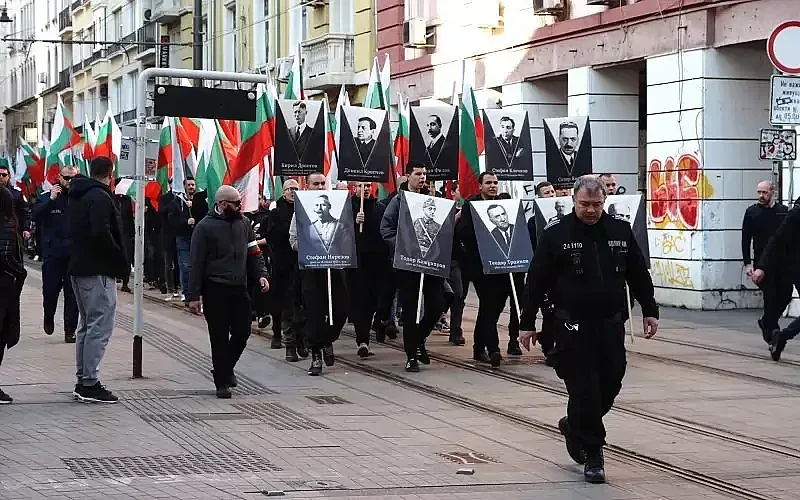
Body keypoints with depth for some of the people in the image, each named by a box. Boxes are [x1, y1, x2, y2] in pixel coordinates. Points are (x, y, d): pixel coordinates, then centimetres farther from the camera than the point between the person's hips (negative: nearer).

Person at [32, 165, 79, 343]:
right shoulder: (47, 197, 4)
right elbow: (35, 215, -10)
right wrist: (51, 199, -16)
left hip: (75, 253, 0)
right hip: (52, 253, 0)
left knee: (73, 294, 2)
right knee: (50, 290, 5)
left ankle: (70, 331, 9)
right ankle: (49, 318, 33)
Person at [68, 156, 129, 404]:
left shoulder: (77, 196, 15)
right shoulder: (100, 197, -15)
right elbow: (102, 234, -25)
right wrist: (122, 262, -13)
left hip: (79, 268, 10)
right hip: (98, 271, -10)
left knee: (86, 325, 16)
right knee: (100, 327, -7)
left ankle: (83, 381, 19)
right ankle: (90, 384, -8)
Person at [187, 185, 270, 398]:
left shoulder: (243, 223, 8)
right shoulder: (205, 227, -7)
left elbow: (254, 252, 15)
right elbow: (196, 263, -6)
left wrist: (260, 274, -2)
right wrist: (194, 295, -10)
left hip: (239, 287, 5)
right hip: (215, 290, -5)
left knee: (242, 333, 5)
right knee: (219, 337, 0)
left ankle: (226, 368, 30)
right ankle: (222, 382, 10)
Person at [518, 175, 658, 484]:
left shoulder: (621, 232, 5)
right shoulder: (555, 236, -5)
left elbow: (639, 275, 13)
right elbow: (537, 282, -2)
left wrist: (649, 311, 11)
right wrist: (527, 323, -3)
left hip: (611, 326, 4)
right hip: (573, 328, -4)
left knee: (609, 386, 10)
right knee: (584, 390, -6)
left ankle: (575, 427, 36)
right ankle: (592, 455, 5)